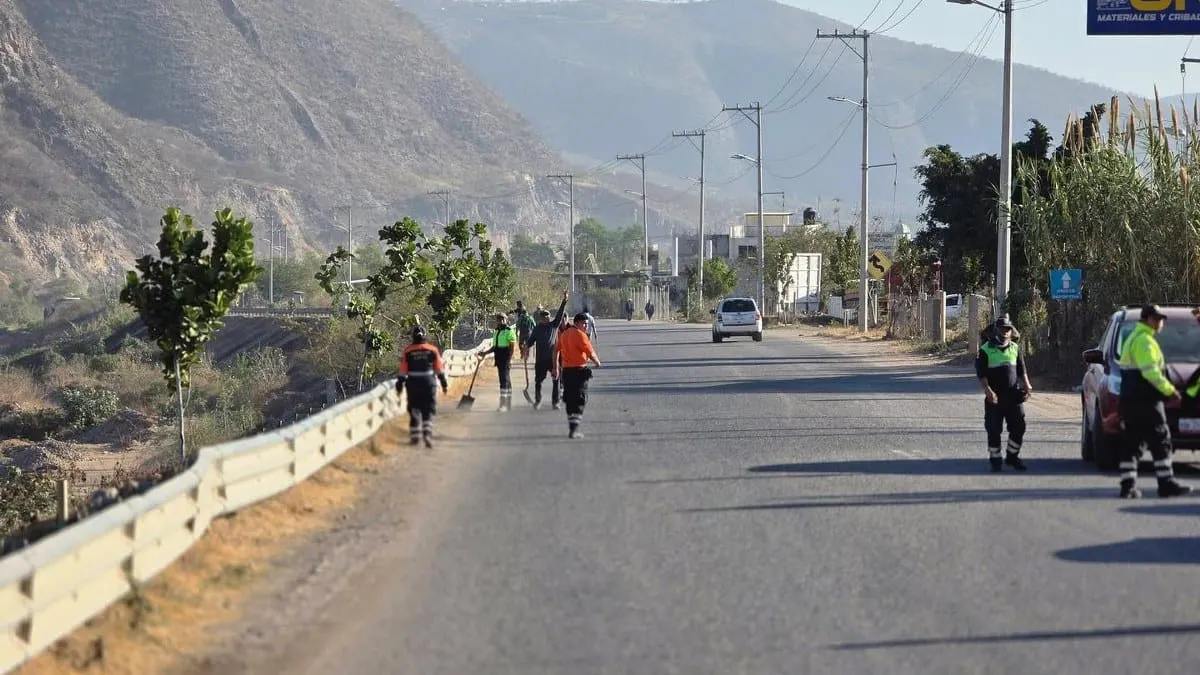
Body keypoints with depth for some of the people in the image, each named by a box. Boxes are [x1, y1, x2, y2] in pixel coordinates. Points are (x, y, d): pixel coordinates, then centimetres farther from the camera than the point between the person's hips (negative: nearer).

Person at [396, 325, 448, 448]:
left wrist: (400, 384, 7)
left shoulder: (408, 351, -3)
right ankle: (427, 434, -12)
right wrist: (444, 383, 13)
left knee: (414, 410, 11)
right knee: (428, 411, 4)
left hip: (413, 384, 0)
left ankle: (415, 436, 12)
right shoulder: (432, 350, -1)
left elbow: (403, 370, -1)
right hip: (429, 383, 0)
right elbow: (439, 369, 4)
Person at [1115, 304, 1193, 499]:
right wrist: (1169, 390, -14)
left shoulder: (1132, 339, 21)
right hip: (1145, 401, -10)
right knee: (1160, 441, -6)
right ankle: (1166, 484, -7)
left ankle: (1127, 486, 3)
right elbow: (1150, 372, -21)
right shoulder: (1145, 341, -12)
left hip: (1129, 400, 10)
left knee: (1130, 444, 6)